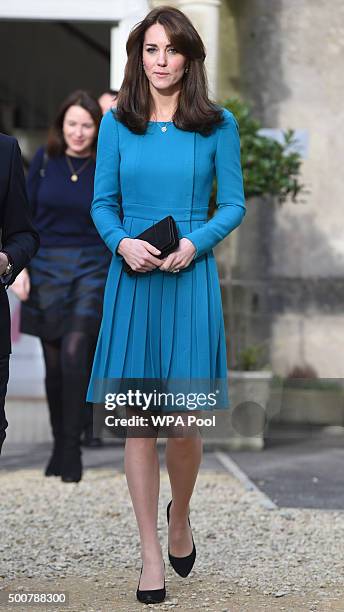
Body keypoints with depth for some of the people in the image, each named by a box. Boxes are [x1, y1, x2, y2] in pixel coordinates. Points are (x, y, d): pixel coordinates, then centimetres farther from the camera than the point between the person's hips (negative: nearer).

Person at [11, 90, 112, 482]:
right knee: (54, 363, 5)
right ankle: (59, 448, 18)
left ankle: (71, 450, -9)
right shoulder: (45, 160, 2)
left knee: (74, 354, -16)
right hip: (46, 268, 2)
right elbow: (25, 216, 5)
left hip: (92, 269, -2)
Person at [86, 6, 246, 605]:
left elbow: (233, 204, 4)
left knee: (183, 419, -3)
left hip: (191, 280, -1)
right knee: (137, 420, 2)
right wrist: (122, 243, -10)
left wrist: (193, 244, -12)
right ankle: (150, 551, 13)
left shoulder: (217, 124, 3)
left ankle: (179, 515, 29)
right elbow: (102, 202, 9)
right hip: (131, 280, 1)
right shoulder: (117, 123, 6)